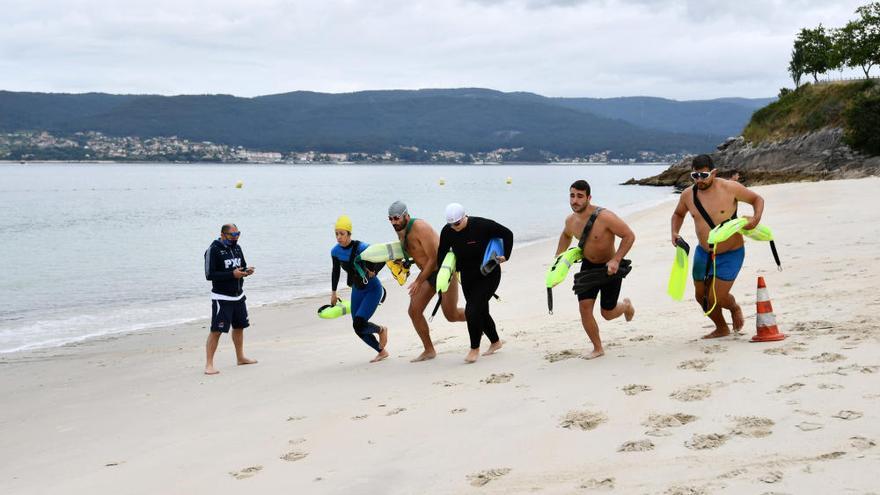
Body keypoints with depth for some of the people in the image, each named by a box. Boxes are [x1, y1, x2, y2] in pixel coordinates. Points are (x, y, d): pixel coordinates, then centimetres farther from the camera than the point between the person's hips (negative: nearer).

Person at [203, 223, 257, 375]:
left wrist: (247, 271, -6)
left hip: (239, 296, 8)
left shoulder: (237, 248, 8)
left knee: (239, 327, 19)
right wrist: (232, 274, -25)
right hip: (222, 298, -7)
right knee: (216, 330, -10)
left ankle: (240, 358, 35)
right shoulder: (213, 250, -14)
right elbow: (209, 275, -19)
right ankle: (209, 364, -6)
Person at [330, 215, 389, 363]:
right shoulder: (335, 251, -6)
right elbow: (336, 271, 12)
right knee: (358, 329, 3)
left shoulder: (361, 248, -25)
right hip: (357, 291, 6)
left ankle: (381, 330, 12)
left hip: (373, 290, -6)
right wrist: (333, 292, 16)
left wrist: (373, 272, -21)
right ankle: (382, 352, 24)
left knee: (359, 324, -20)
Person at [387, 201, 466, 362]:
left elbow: (433, 258, -25)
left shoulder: (420, 228, -27)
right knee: (414, 311, -3)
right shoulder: (401, 231, 1)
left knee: (451, 315, -2)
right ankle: (429, 350, 9)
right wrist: (405, 263, -1)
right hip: (428, 273, 8)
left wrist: (419, 282, -23)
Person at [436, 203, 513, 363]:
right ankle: (495, 342, 36)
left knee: (472, 310, -17)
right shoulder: (447, 232, -8)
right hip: (467, 277, 6)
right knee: (481, 311, 14)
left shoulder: (482, 225, -21)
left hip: (488, 274, -5)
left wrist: (505, 256, -11)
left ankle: (475, 349, -3)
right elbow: (442, 254, 4)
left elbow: (507, 234, -9)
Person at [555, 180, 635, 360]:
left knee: (607, 314, 5)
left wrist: (616, 260, -32)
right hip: (588, 266, 5)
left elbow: (629, 236, -24)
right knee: (584, 307, -7)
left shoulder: (604, 217, -29)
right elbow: (566, 235, 18)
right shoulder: (571, 220, -7)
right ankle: (598, 348, 10)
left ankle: (626, 305, 42)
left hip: (609, 267, -5)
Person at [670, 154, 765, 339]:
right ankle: (721, 329, 39)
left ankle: (734, 307, 29)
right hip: (703, 253, 5)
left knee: (716, 298, -9)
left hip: (730, 254, -5)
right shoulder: (687, 195, -6)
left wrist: (756, 218, -22)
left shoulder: (730, 188, -17)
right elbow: (678, 214, 16)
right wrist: (675, 232, -3)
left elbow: (757, 199, -3)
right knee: (701, 296, 12)